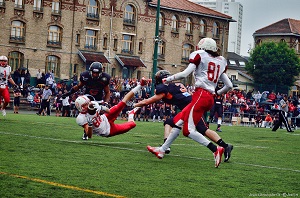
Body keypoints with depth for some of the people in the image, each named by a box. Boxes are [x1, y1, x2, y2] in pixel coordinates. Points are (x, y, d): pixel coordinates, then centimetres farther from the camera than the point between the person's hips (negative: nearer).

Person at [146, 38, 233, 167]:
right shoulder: (220, 62, 20)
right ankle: (162, 150, 18)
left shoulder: (200, 56, 2)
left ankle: (216, 150, -17)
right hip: (210, 98, 8)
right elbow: (229, 85, 17)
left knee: (189, 130, -8)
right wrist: (217, 93, 33)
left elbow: (185, 74, -8)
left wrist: (168, 79, 5)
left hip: (201, 95, -8)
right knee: (178, 121, 14)